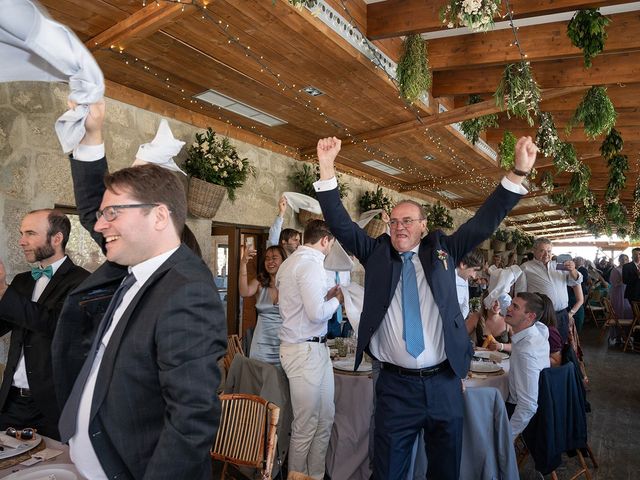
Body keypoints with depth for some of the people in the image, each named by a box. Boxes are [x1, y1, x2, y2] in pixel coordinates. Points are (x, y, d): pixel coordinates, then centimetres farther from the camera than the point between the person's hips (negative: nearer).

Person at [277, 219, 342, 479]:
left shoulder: (290, 262, 13)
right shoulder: (310, 263, -17)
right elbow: (317, 313, -24)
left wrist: (325, 296, 14)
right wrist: (336, 300, -6)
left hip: (314, 348, 10)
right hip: (306, 350, -10)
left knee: (325, 418, 17)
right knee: (306, 424, 5)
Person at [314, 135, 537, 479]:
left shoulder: (442, 249, 6)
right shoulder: (376, 253, 3)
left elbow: (485, 221, 1)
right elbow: (340, 223, -4)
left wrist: (518, 172, -8)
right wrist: (327, 167, -13)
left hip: (444, 383, 1)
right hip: (395, 386, -1)